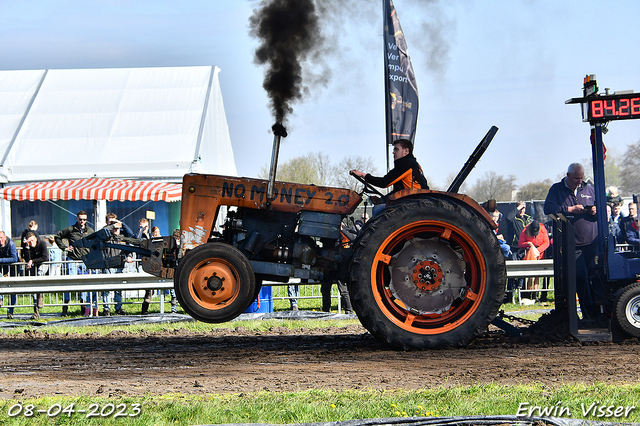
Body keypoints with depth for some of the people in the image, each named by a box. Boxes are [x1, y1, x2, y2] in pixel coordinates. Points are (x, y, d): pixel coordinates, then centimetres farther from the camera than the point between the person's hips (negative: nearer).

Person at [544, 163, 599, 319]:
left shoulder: (589, 189, 14)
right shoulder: (556, 189, 5)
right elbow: (548, 208, -9)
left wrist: (596, 211, -4)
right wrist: (570, 210, -16)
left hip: (592, 241, 3)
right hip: (572, 243, -3)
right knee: (581, 276, -9)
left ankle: (598, 310, 11)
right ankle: (589, 311, -2)